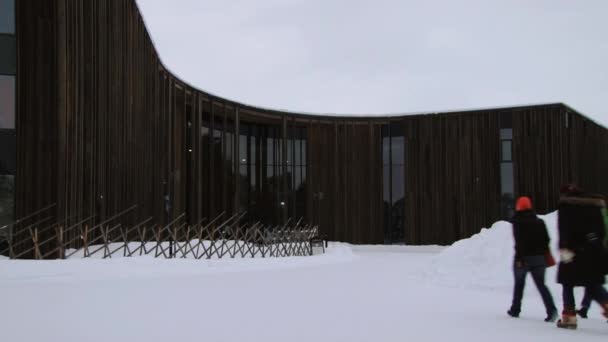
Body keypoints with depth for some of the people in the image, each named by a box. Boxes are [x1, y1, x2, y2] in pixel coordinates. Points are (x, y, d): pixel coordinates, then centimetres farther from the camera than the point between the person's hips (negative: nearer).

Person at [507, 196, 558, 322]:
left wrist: (519, 258, -17)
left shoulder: (518, 222, -7)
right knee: (541, 284, 3)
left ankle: (515, 309, 20)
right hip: (539, 258, 4)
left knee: (519, 283, 13)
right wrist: (543, 255, 14)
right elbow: (546, 240, 8)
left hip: (523, 258, -4)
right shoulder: (539, 222, 10)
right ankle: (551, 309, -16)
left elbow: (519, 242, -17)